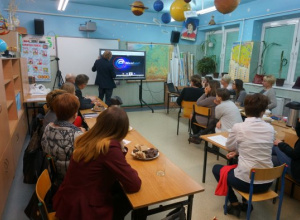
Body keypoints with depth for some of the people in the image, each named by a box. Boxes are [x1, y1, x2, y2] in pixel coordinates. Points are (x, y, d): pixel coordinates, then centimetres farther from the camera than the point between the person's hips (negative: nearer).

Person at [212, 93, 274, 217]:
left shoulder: (238, 127, -13)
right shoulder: (270, 128, -1)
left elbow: (229, 147, 4)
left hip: (246, 182, -5)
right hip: (267, 182, 5)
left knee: (216, 169, 21)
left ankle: (234, 205, 18)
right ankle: (246, 202, 30)